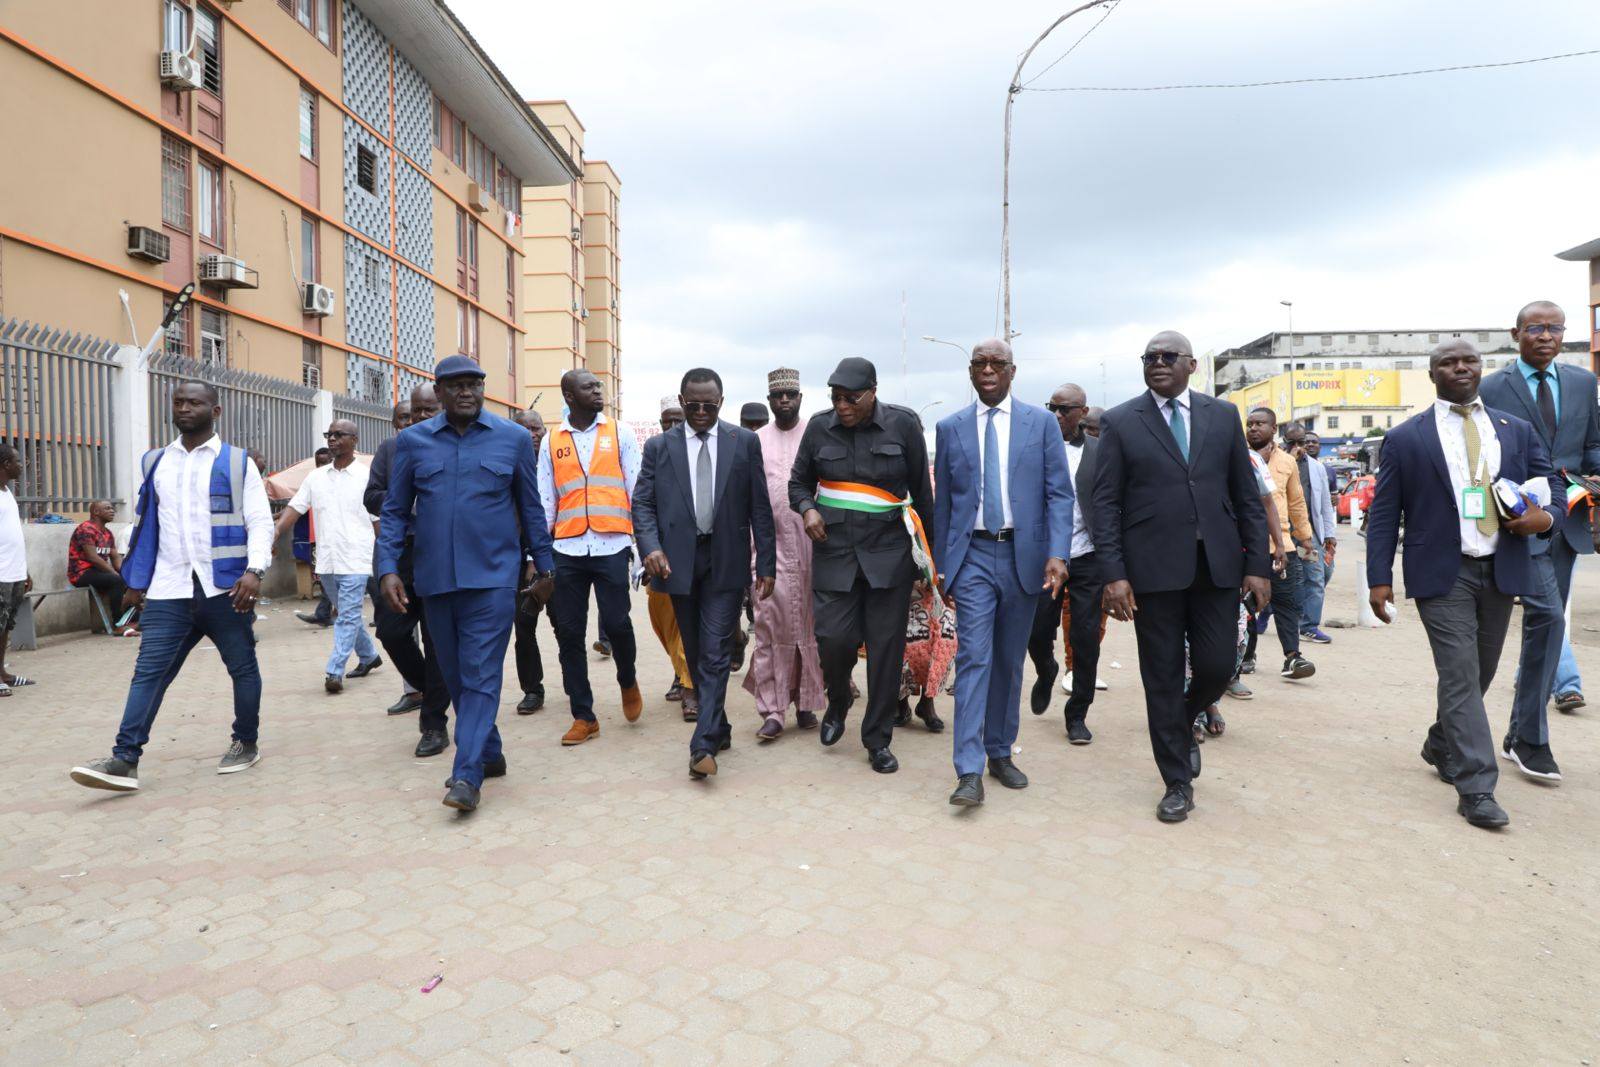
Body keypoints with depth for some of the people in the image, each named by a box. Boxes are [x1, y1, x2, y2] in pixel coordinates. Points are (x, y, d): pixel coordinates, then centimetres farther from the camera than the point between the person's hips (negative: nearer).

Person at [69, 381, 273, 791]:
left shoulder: (238, 463, 1)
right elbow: (145, 524, 17)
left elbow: (260, 521, -6)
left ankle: (246, 742, 22)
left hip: (223, 587, -3)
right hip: (168, 590, 3)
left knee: (242, 667, 7)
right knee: (149, 670, -3)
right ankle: (125, 760, -2)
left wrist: (254, 570, -20)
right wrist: (135, 580, 15)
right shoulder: (154, 462, 14)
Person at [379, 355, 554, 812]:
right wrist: (388, 568, -2)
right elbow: (394, 511, 8)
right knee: (455, 676, 12)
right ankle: (489, 754, 28)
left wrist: (543, 568, 9)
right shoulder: (413, 441, 6)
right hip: (435, 579, 3)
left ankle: (468, 775, -5)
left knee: (481, 675, -7)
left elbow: (531, 508, 7)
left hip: (493, 576, -3)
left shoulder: (514, 439, 2)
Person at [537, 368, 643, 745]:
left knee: (616, 623, -7)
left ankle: (627, 681, 26)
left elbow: (636, 491, 5)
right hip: (567, 549, 2)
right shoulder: (552, 442, 10)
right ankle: (583, 716, 16)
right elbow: (544, 502, 9)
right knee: (569, 633, 4)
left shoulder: (619, 435, 7)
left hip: (611, 545, -2)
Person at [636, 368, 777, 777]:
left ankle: (704, 744, -6)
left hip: (726, 560, -2)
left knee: (715, 652, -7)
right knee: (695, 653, 12)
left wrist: (766, 563, -1)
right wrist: (651, 546, -16)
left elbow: (759, 506, 2)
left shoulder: (744, 442, 2)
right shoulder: (659, 447, 5)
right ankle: (718, 728, 28)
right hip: (680, 560, 2)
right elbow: (642, 502, 3)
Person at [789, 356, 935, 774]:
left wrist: (928, 549, 8)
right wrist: (806, 508, -8)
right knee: (834, 637, -7)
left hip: (889, 551, -1)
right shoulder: (820, 427, 3)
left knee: (886, 646, 2)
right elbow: (799, 481, 14)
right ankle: (838, 701, 28)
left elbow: (921, 491, 5)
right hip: (834, 551, 1)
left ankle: (878, 739, 18)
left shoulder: (903, 424, -2)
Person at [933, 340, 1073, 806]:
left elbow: (1059, 493, -1)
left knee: (1010, 661, 11)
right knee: (973, 657, -8)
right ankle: (969, 771, -7)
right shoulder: (949, 428, 6)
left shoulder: (1042, 422, 3)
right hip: (973, 555, -1)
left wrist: (1057, 554, -14)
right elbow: (943, 501, 10)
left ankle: (1000, 754, 25)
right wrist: (942, 565, 9)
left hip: (1024, 555, 1)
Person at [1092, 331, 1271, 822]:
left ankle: (1183, 723, 37)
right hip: (1155, 569, -2)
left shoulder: (1223, 415, 9)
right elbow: (1106, 504, -2)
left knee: (1217, 666, 3)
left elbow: (1246, 495, 9)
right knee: (1163, 678, 5)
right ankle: (1178, 783, 21)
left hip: (1216, 564, 2)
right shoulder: (1120, 422, 1)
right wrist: (1114, 574, -10)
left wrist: (1257, 564, 3)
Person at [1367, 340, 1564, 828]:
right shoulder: (1404, 439, 0)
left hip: (1502, 571, 5)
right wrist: (1379, 578, -8)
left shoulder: (1518, 431, 11)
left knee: (1478, 674, 15)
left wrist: (1545, 518, -11)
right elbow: (1383, 514, -1)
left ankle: (1440, 747, 36)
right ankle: (1476, 789, -4)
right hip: (1443, 574, -4)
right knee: (1461, 677, -8)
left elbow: (1552, 491, 14)